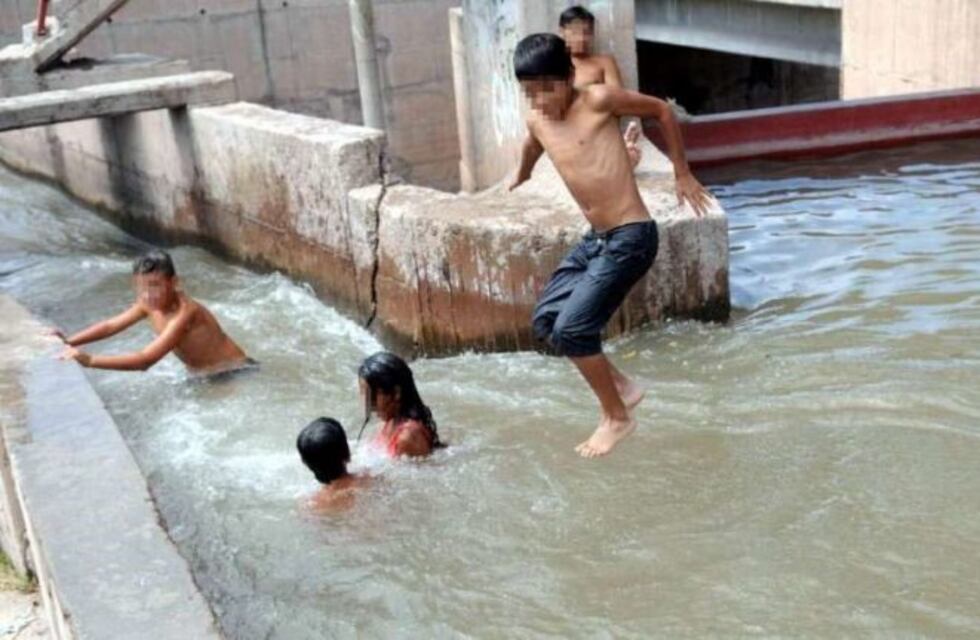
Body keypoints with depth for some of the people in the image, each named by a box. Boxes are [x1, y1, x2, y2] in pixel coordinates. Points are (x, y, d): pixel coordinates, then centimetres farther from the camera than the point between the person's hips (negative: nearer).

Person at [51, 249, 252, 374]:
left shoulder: (185, 313, -34)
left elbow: (145, 360, -41)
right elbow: (111, 325, -1)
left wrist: (89, 360, -45)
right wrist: (69, 342, -16)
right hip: (202, 374, 8)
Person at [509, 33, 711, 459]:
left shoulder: (599, 100, -13)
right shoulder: (536, 122, 6)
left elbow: (662, 111, 0)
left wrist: (682, 174, 6)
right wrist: (521, 177, 52)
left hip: (631, 238, -8)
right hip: (595, 240, 8)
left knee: (571, 329, -13)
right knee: (546, 322, 8)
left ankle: (617, 417, 7)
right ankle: (622, 387, 23)